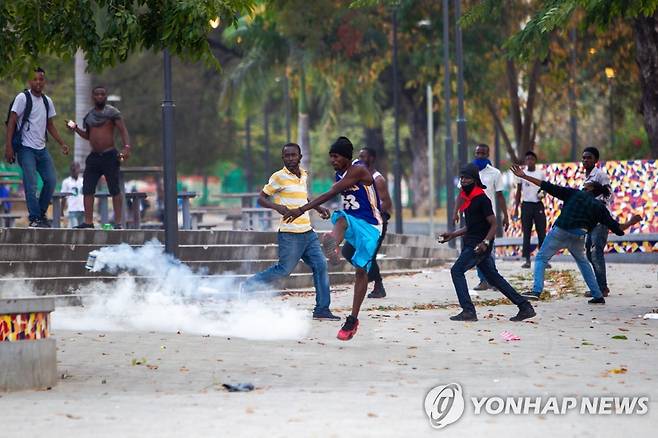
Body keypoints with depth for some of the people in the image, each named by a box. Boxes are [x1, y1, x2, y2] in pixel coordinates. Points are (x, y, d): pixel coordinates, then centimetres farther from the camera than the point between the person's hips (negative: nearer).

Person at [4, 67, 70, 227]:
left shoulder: (47, 101, 11)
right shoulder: (23, 98, -8)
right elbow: (12, 122, -11)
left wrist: (62, 144, 13)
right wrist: (8, 146, -19)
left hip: (42, 149, 7)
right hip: (26, 148, -7)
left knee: (51, 180, 4)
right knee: (31, 184, -11)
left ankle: (41, 213, 18)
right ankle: (34, 218, -4)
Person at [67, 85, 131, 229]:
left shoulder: (112, 112, -3)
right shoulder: (89, 115, 15)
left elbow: (123, 130, -10)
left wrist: (126, 147, -25)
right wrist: (76, 129, 8)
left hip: (109, 155, -6)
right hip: (94, 156, 6)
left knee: (115, 190, -3)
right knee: (87, 189, 0)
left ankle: (118, 222, -2)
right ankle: (88, 221, 2)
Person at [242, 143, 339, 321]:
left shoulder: (304, 175, 14)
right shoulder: (279, 177, -8)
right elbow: (261, 199, -5)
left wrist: (319, 208, 19)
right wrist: (277, 206, -23)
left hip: (308, 232, 7)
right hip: (290, 234, -7)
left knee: (321, 266, 0)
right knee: (284, 270, -4)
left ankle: (322, 309, 4)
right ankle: (248, 285, 15)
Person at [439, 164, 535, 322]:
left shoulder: (482, 199, -14)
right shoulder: (467, 198, 14)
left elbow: (493, 224, -15)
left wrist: (485, 242, -28)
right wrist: (453, 235, 16)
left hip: (480, 245, -10)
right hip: (471, 243, 10)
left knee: (457, 270, -13)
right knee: (493, 278, 11)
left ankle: (468, 311, -15)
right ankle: (525, 307, 13)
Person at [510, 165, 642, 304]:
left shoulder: (573, 193, 6)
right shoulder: (599, 206, 11)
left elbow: (549, 187, 2)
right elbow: (616, 228, 8)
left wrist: (524, 177, 4)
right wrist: (631, 223, 27)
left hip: (560, 232, -3)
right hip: (578, 238, 3)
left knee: (541, 258, 5)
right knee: (582, 262, 26)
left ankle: (536, 291, -14)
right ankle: (598, 296, 22)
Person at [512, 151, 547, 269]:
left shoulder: (541, 174, 4)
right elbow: (518, 192, 9)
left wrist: (542, 193, -12)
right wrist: (516, 208, 4)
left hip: (538, 205, 0)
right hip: (526, 205, 0)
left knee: (542, 232, -3)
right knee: (526, 233, 1)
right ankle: (527, 260, 4)